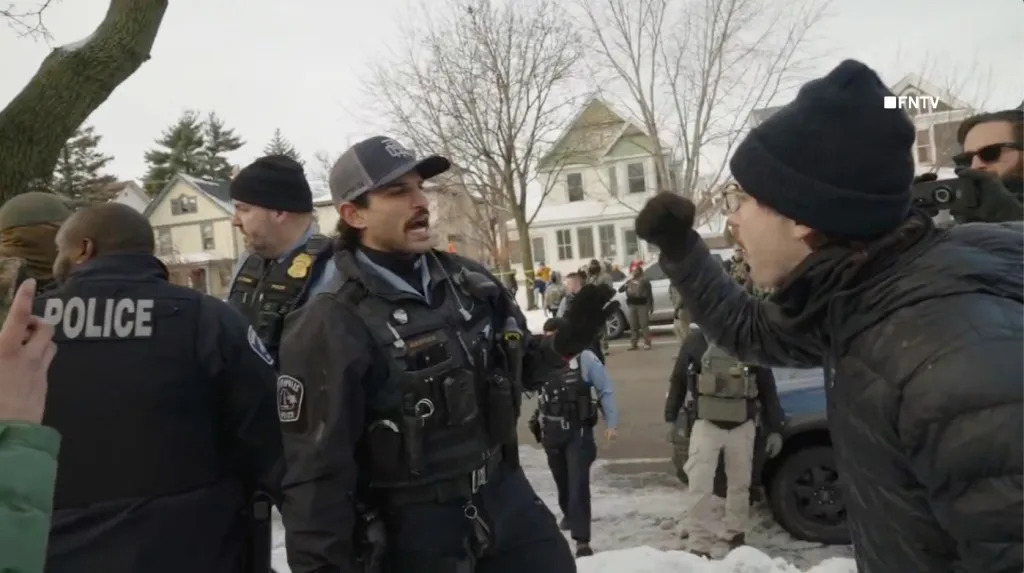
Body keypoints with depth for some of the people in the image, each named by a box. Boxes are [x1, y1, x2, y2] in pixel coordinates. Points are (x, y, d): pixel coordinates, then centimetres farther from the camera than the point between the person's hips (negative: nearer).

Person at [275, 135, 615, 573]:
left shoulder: (470, 282, 0)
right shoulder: (331, 326, -18)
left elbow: (512, 368, 14)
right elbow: (316, 470, -17)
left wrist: (564, 344, -4)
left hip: (505, 496, 6)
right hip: (414, 533, -5)